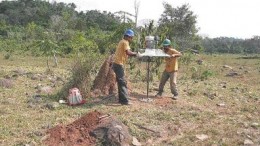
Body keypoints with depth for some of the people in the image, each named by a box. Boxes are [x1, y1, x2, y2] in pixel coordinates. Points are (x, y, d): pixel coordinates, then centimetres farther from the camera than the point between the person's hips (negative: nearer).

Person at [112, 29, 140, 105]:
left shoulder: (122, 42, 19)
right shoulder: (125, 42, -12)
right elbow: (128, 52, -26)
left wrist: (134, 54, 7)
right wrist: (136, 54, -13)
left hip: (116, 64, 10)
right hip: (119, 64, -10)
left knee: (120, 82, 14)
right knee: (123, 82, -10)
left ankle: (121, 99, 20)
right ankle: (125, 100, -10)